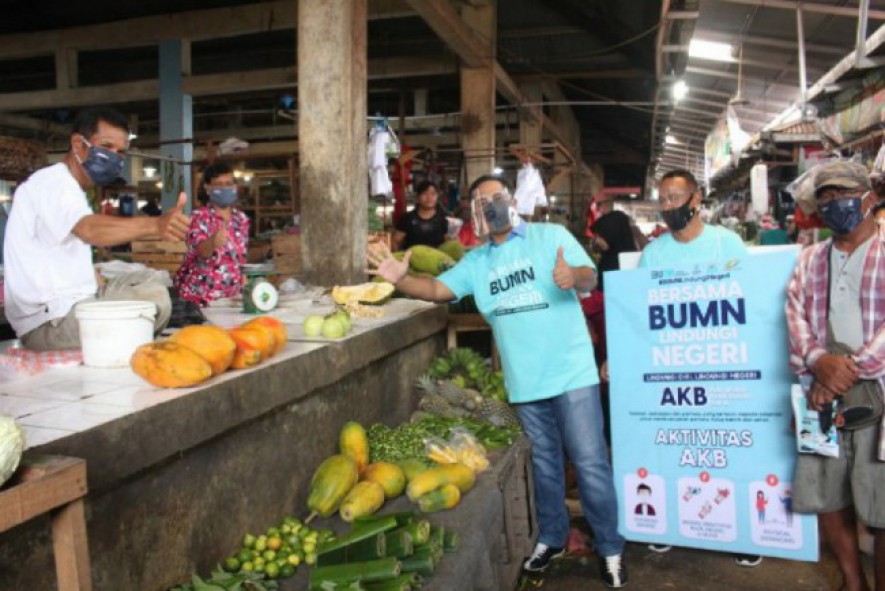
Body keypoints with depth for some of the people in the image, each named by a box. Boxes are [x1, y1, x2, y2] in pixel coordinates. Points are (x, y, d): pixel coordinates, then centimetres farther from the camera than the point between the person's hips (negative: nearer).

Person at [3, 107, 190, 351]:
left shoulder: (65, 187, 20)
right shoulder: (52, 182, -14)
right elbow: (91, 229, -36)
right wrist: (155, 225, -55)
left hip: (67, 309, 10)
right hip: (51, 322, -10)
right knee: (154, 301, -22)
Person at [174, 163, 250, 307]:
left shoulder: (241, 219, 6)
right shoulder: (200, 217, -11)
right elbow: (202, 251, -29)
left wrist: (245, 285, 10)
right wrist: (213, 242, -50)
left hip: (231, 295, 5)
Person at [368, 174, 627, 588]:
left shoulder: (552, 236, -5)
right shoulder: (475, 261, 8)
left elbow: (589, 275, -15)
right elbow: (436, 289, 0)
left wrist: (573, 276, -39)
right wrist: (401, 279, -21)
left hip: (573, 373, -4)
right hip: (524, 381, 4)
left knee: (590, 464, 2)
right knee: (544, 463, 19)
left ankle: (609, 549, 21)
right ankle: (551, 537, 38)